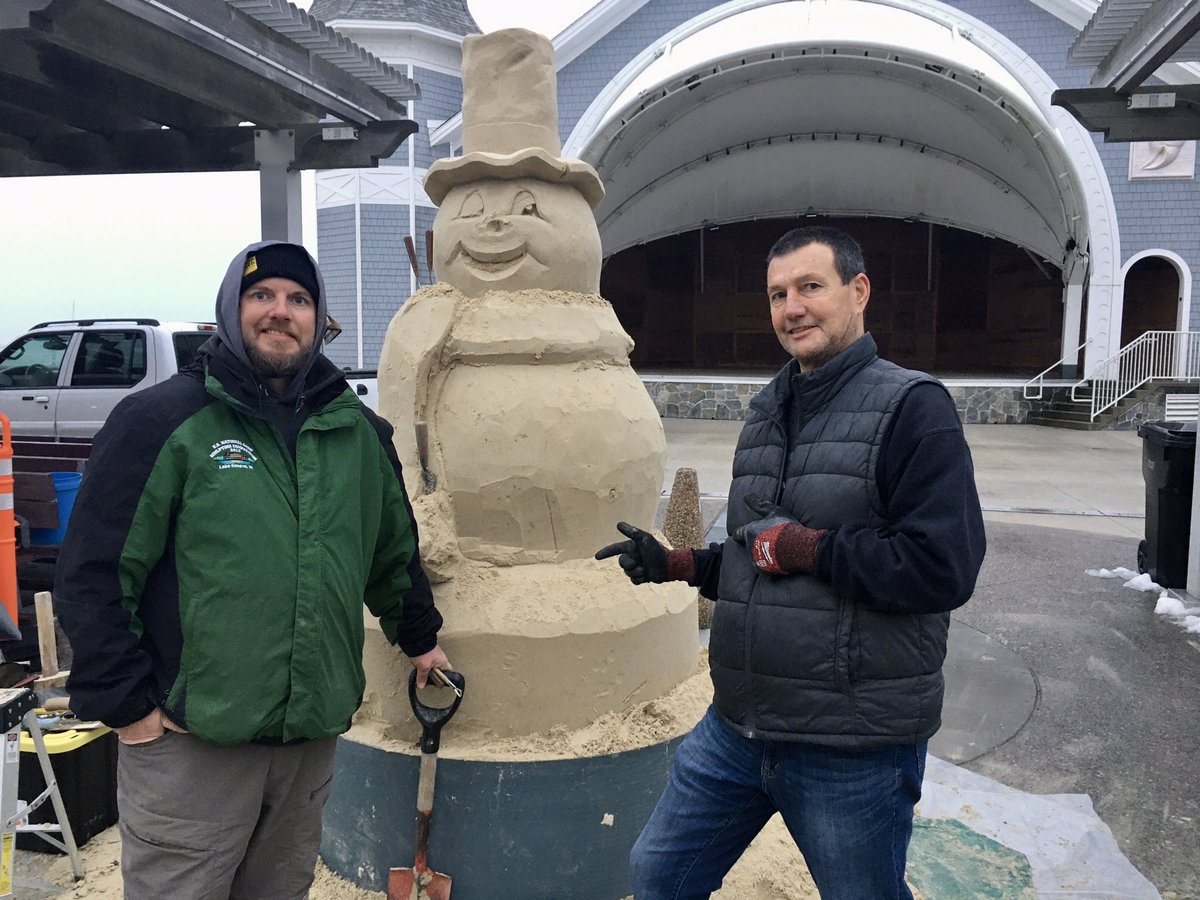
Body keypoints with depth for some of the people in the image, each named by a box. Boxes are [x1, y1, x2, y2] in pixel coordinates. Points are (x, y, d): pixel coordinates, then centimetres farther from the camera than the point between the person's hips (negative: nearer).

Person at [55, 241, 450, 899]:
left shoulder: (358, 431, 7)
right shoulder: (160, 419, -8)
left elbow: (395, 550, 20)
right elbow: (92, 573, -9)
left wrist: (419, 637, 24)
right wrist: (125, 703, -10)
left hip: (314, 739, 5)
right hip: (188, 744, -4)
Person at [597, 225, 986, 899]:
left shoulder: (912, 407, -13)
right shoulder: (767, 411, 11)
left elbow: (942, 569, -23)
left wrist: (802, 548, -20)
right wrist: (673, 563, 4)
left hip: (854, 749, -6)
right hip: (736, 729, 7)